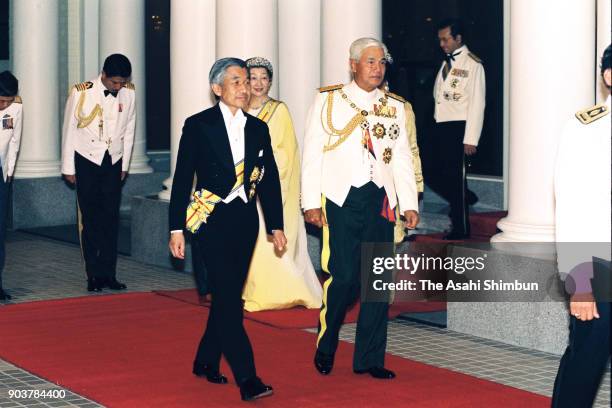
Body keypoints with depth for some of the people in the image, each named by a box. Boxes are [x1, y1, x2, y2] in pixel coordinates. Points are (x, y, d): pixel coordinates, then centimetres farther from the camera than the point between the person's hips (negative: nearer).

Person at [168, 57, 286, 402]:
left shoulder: (258, 128, 11)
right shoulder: (199, 125, -2)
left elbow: (270, 179, 14)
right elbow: (182, 179, -3)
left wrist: (276, 226, 9)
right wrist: (177, 228, -6)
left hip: (245, 221, 5)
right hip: (212, 220, -5)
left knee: (228, 297, 11)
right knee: (228, 299, -11)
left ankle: (206, 361, 27)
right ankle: (247, 379, -14)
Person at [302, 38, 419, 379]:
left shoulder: (394, 107, 14)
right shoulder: (328, 100, 5)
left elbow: (403, 157, 14)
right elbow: (313, 153, 3)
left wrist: (409, 204, 6)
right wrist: (311, 202, -3)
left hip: (381, 200, 4)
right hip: (341, 199, -3)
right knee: (344, 276, -11)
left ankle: (370, 359, 10)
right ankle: (325, 348, 10)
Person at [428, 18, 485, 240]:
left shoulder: (472, 64, -7)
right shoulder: (447, 63, 16)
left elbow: (477, 103, -12)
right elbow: (439, 95, 14)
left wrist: (470, 139, -16)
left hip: (458, 127, -7)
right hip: (440, 126, 7)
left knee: (455, 177, -1)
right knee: (433, 174, 9)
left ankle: (461, 228, 11)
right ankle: (465, 198, 33)